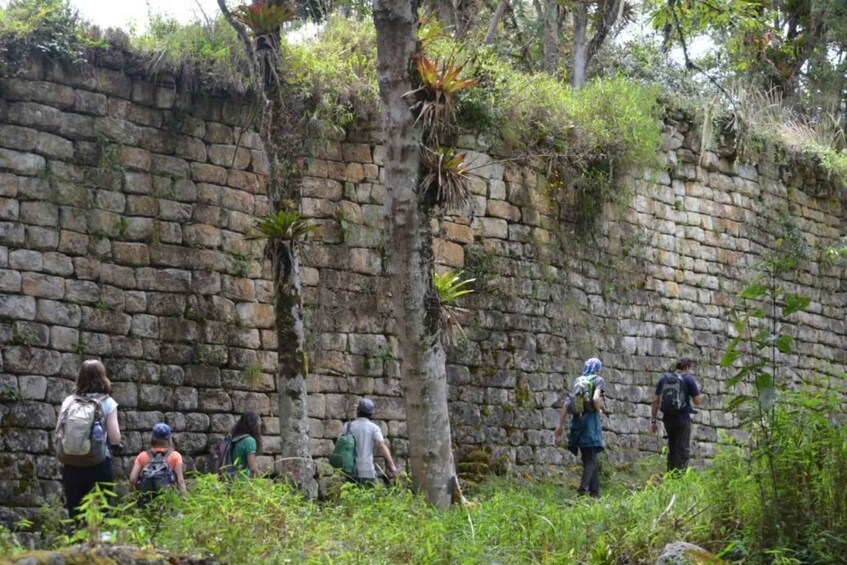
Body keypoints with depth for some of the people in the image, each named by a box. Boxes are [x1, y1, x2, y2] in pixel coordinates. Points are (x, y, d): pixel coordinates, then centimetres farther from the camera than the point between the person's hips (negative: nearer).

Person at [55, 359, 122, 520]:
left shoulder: (69, 402, 4)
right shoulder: (107, 403, -4)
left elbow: (58, 434, 5)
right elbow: (115, 438, -9)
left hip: (72, 467, 3)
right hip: (99, 466, -3)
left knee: (75, 517, 9)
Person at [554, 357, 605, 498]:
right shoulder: (598, 380, 1)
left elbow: (566, 405, 15)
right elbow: (596, 398, -19)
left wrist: (560, 426, 17)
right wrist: (599, 411, -1)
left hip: (577, 421, 6)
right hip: (590, 420, -6)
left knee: (591, 459, 13)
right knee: (591, 459, -5)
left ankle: (595, 492, 12)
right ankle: (583, 490, -18)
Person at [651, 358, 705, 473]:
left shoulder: (664, 378, 9)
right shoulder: (688, 378, -4)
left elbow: (655, 401, 6)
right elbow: (697, 401, -3)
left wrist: (653, 421, 9)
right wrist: (702, 396, 20)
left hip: (668, 419, 5)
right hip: (683, 419, -5)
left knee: (672, 449, 16)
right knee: (683, 450, 0)